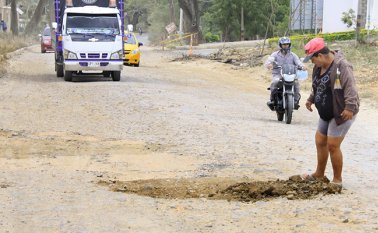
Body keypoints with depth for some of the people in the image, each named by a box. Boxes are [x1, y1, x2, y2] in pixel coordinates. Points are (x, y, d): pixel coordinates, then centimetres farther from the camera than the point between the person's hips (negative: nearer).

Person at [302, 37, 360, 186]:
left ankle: (337, 180, 7)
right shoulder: (318, 67, 6)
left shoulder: (342, 66, -22)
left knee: (332, 146, -7)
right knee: (320, 142, 15)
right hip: (326, 113, 9)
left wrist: (350, 108, -32)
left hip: (341, 114, -9)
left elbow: (350, 88, -27)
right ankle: (319, 174, 32)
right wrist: (311, 100, 25)